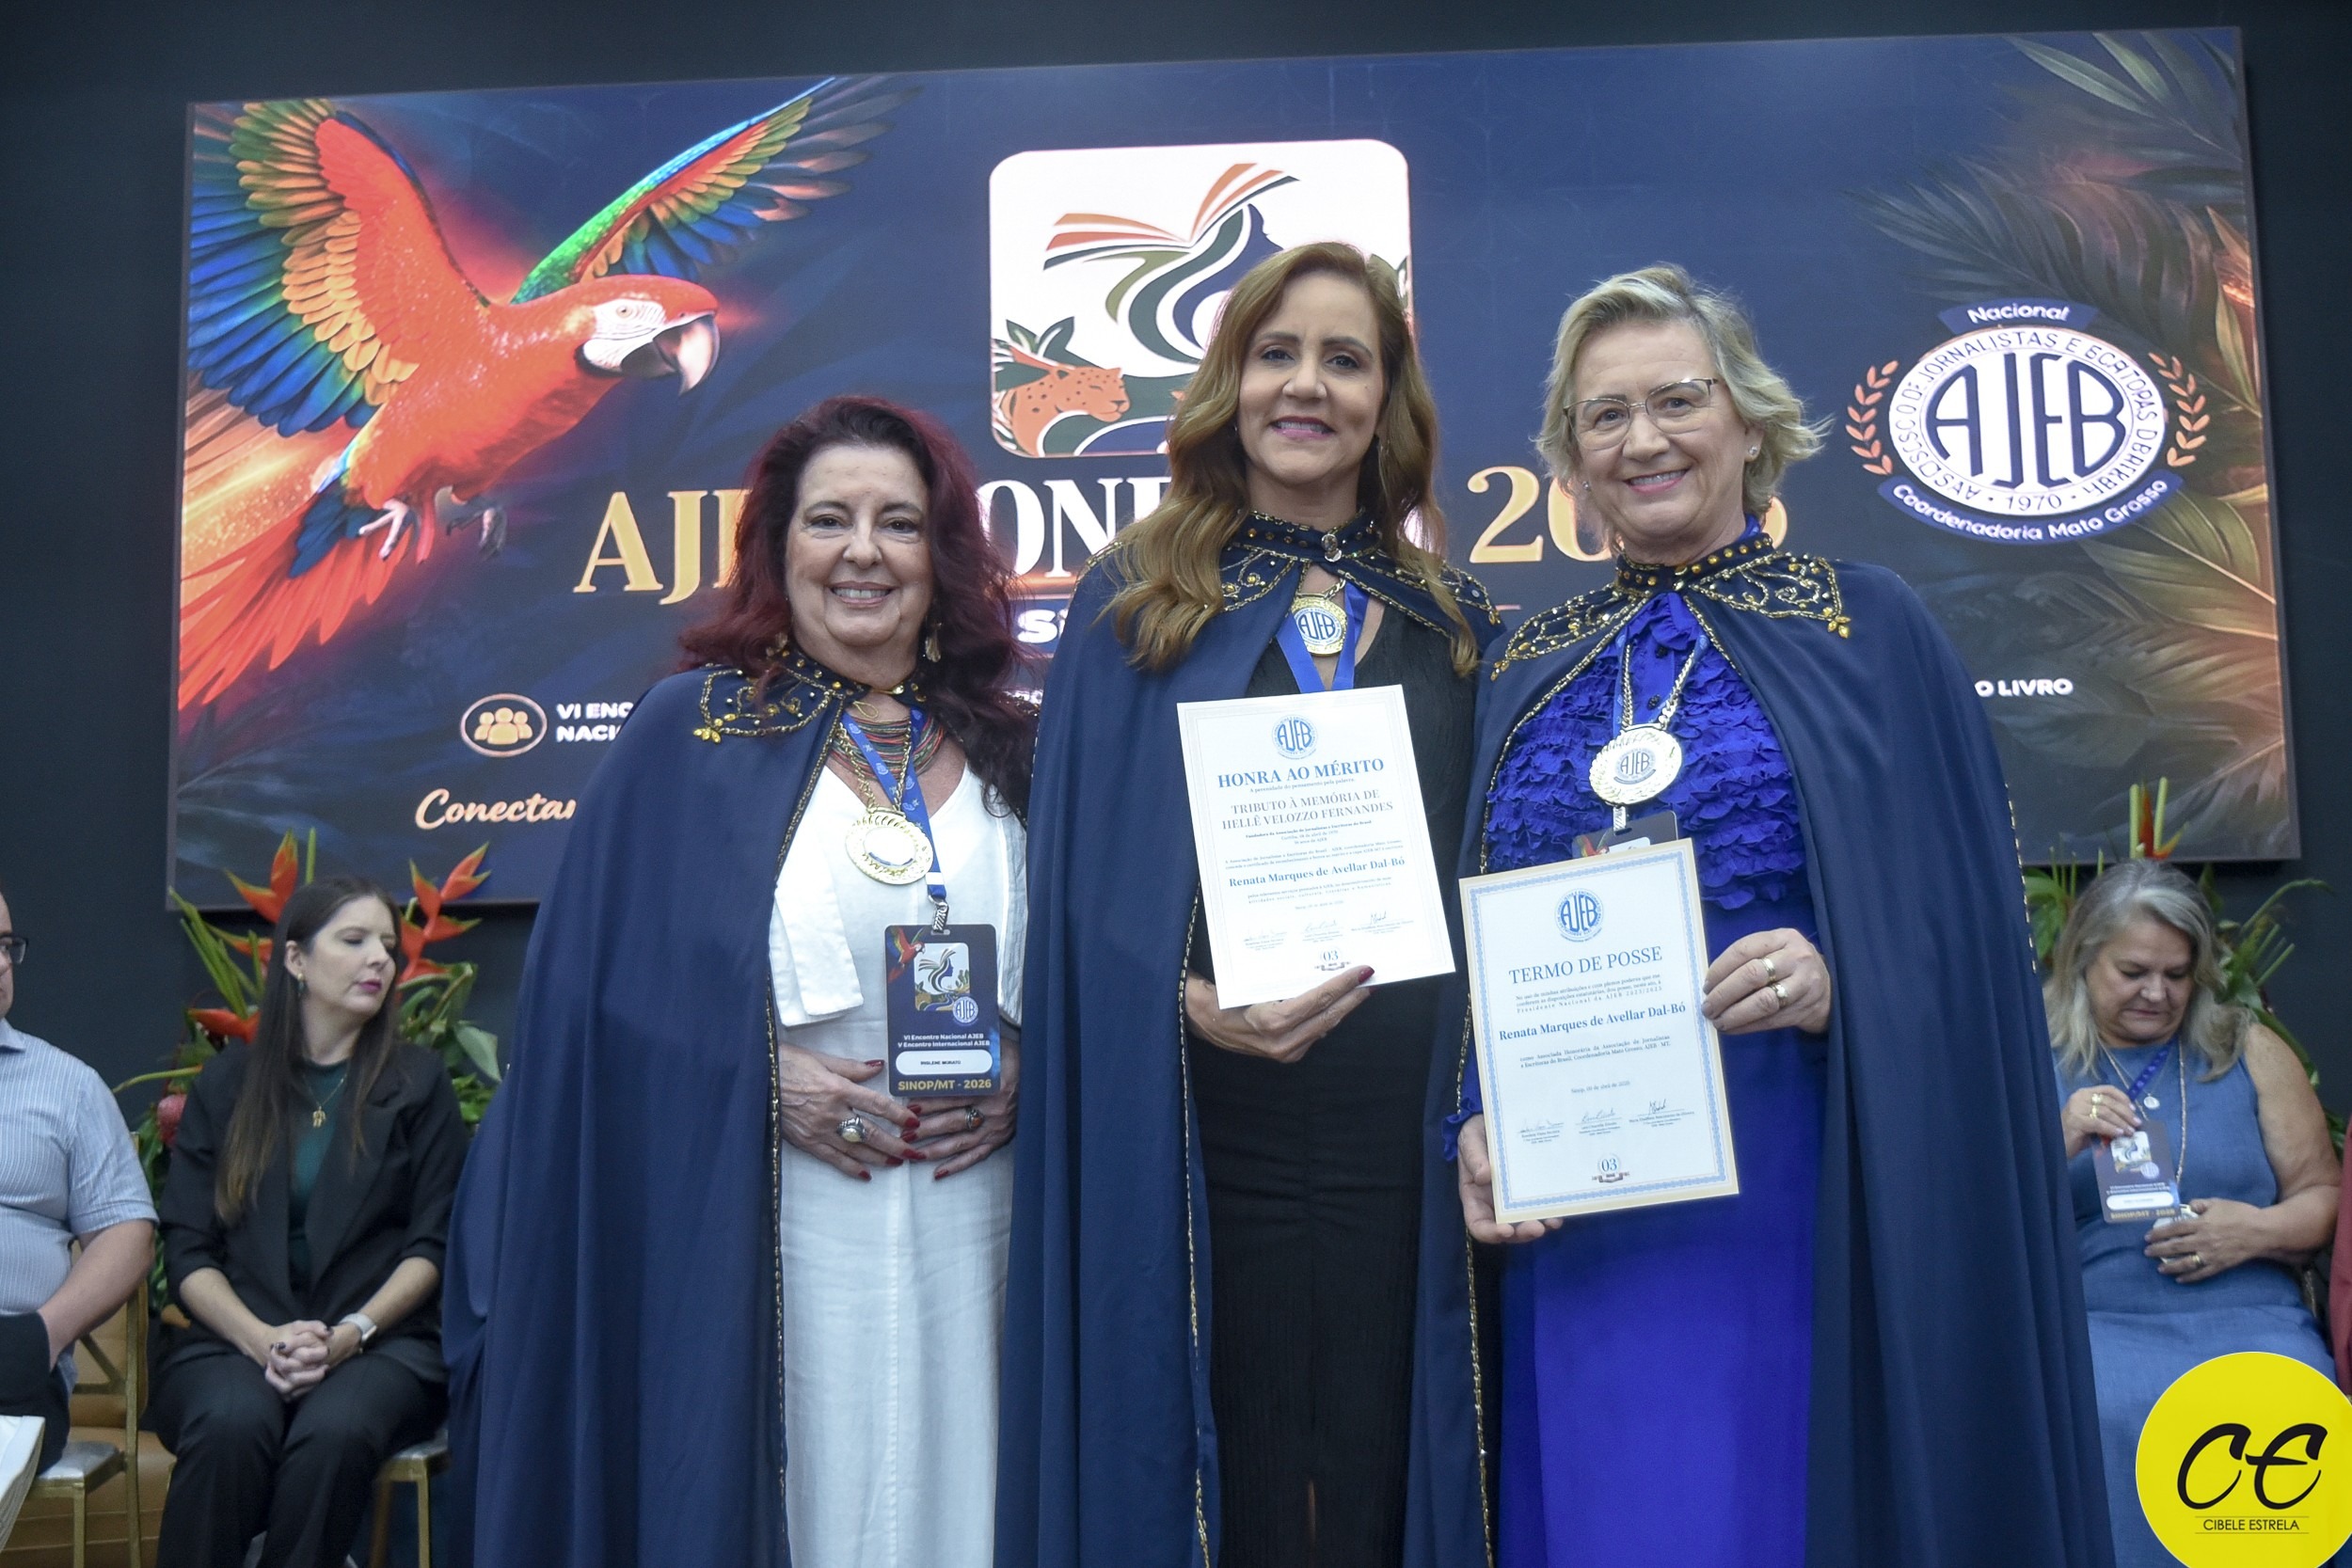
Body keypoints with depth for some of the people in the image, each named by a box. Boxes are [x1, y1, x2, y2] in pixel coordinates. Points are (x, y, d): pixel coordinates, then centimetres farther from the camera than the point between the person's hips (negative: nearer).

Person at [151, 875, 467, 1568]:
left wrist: (348, 1335, -13)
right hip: (231, 1338, 1)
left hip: (379, 1343, -1)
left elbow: (431, 1247, 4)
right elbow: (187, 1252, 6)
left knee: (333, 1432, -34)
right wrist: (264, 1340, -12)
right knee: (231, 1423, -34)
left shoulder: (418, 1082, 11)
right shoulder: (226, 1083, 13)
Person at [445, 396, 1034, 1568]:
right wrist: (765, 1077, -13)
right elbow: (599, 992, -2)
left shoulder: (1011, 752, 9)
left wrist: (1026, 1075, -8)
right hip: (761, 1244, -2)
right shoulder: (690, 735, 2)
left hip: (975, 1240, 3)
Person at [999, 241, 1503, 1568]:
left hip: (1410, 1150, 2)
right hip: (1206, 1147, -1)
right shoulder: (1135, 606, 6)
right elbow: (1090, 880, 1)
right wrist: (1188, 999, -17)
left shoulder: (1459, 629, 12)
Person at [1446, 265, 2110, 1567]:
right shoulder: (1527, 671, 12)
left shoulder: (1868, 628, 2)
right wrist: (1478, 1123, -3)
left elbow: (1966, 922, -1)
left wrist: (1836, 986, -19)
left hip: (1810, 1206, -3)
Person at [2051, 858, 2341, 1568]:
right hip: (2096, 1323, -1)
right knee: (2107, 1427, -33)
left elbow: (2325, 1198, 14)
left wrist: (2258, 1230, -8)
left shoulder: (2252, 1052, 14)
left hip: (2251, 1319, 2)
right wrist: (2058, 1144, -14)